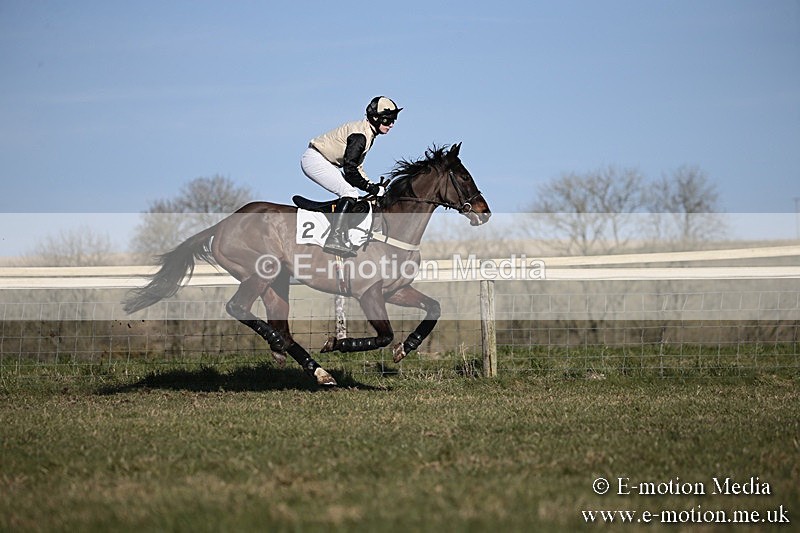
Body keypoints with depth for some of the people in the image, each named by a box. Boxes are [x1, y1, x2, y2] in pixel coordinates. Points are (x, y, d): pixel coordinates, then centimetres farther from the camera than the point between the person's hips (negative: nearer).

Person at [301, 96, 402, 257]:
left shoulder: (368, 133, 10)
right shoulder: (360, 136, -22)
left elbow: (356, 165, 16)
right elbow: (350, 170, -24)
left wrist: (371, 184, 4)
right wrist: (371, 188, -18)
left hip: (327, 163, 11)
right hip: (314, 159, -11)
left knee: (351, 194, 7)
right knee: (349, 193, -20)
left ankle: (342, 238, 2)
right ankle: (334, 239, -28)